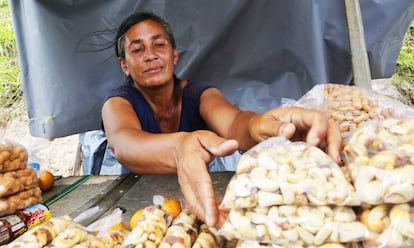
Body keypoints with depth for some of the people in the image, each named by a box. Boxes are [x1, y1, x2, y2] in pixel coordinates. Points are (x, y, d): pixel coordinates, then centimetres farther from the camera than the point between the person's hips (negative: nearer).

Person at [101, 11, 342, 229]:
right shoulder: (118, 102, -11)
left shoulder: (200, 94, -7)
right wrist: (177, 149, -56)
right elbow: (123, 143, -34)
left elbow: (233, 121, -29)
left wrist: (265, 128, -53)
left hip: (197, 201, 0)